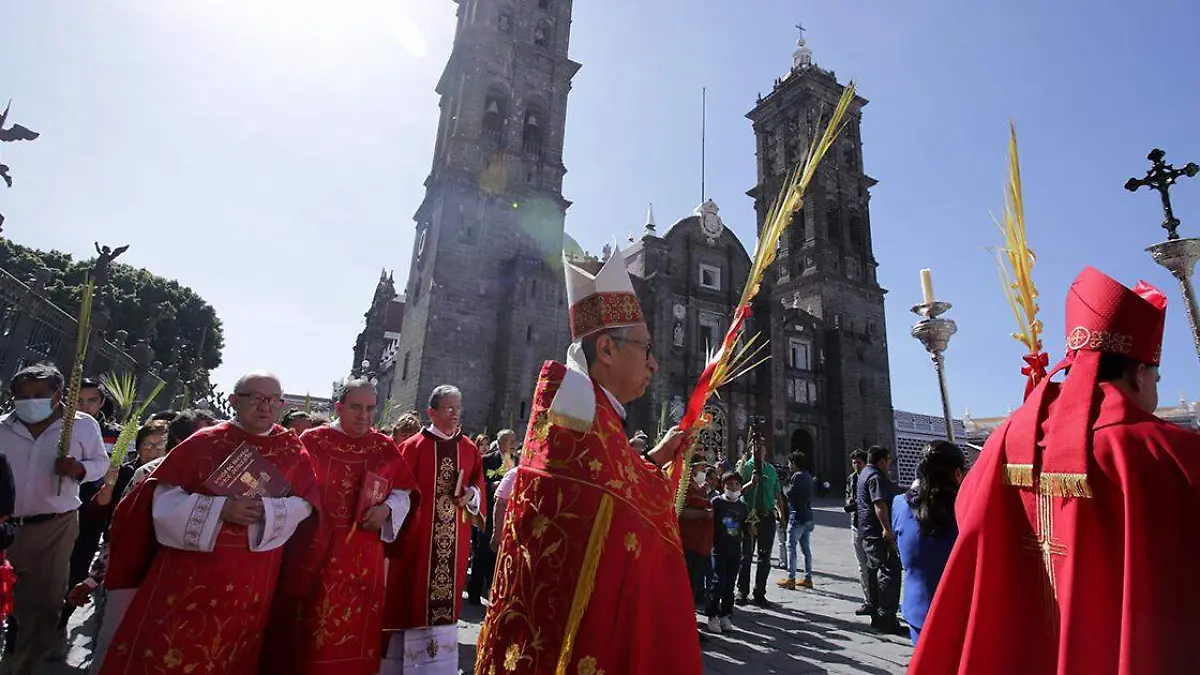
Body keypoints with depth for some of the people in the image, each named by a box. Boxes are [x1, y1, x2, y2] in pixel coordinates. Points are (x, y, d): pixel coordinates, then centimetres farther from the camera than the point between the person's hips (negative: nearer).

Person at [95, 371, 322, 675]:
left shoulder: (293, 451, 0)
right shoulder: (203, 442, -3)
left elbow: (305, 506, -5)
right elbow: (164, 498, -7)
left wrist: (265, 511, -22)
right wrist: (220, 509, -21)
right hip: (188, 575, -1)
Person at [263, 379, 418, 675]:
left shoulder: (385, 447, 2)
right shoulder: (311, 440, -3)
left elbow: (404, 493, 5)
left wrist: (386, 509, -13)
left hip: (364, 558, 2)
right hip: (314, 551, -2)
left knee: (355, 629, 12)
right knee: (309, 634, 8)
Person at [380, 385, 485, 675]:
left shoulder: (470, 450, 6)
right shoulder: (413, 447, -5)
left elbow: (479, 483, 12)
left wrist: (472, 494, -10)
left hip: (454, 539, 4)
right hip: (416, 535, -3)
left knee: (446, 596, 10)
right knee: (411, 593, 5)